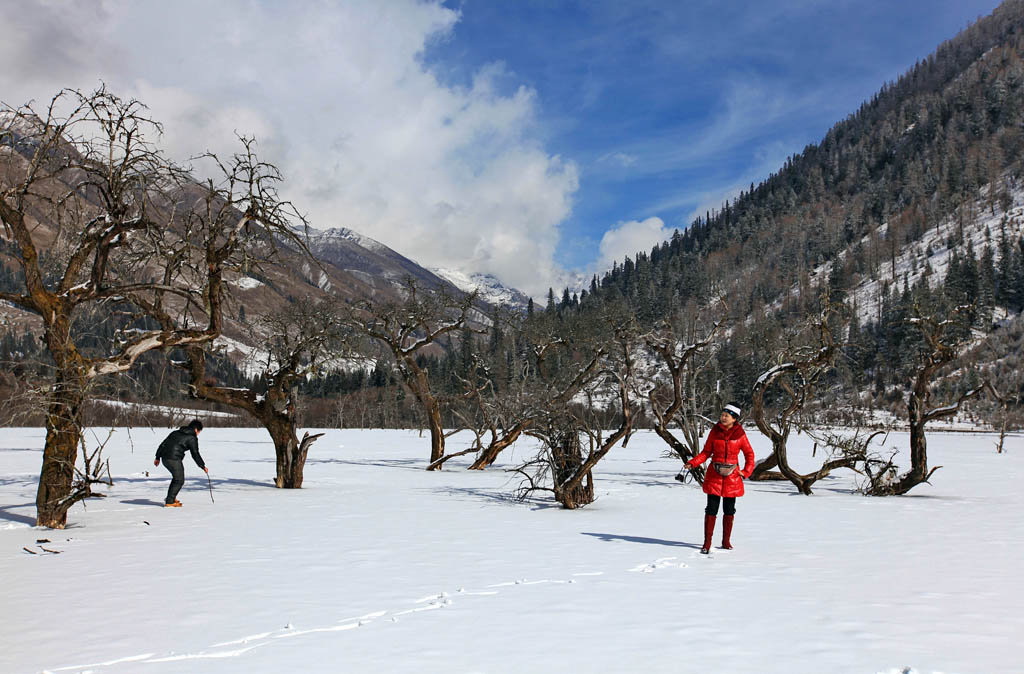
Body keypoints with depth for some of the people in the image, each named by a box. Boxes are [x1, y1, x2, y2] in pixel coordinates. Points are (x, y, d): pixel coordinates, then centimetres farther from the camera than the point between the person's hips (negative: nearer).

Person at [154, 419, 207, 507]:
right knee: (179, 480, 4)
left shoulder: (176, 433, 21)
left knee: (177, 477, 24)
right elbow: (195, 454, -3)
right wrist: (203, 466, 4)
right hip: (174, 459, -8)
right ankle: (169, 502, 1)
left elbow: (162, 444, 21)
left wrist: (157, 457, 25)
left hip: (164, 458, 8)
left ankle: (171, 497, 24)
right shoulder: (192, 438, 0)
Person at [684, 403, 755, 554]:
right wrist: (692, 463, -10)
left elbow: (749, 454, 8)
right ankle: (707, 543, 3)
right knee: (711, 509, -3)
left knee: (729, 510, 9)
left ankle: (726, 541, 23)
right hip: (714, 475, 0)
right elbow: (706, 452, 3)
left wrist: (746, 472, -3)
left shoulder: (740, 434, -2)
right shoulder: (715, 431, -1)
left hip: (732, 476, 0)